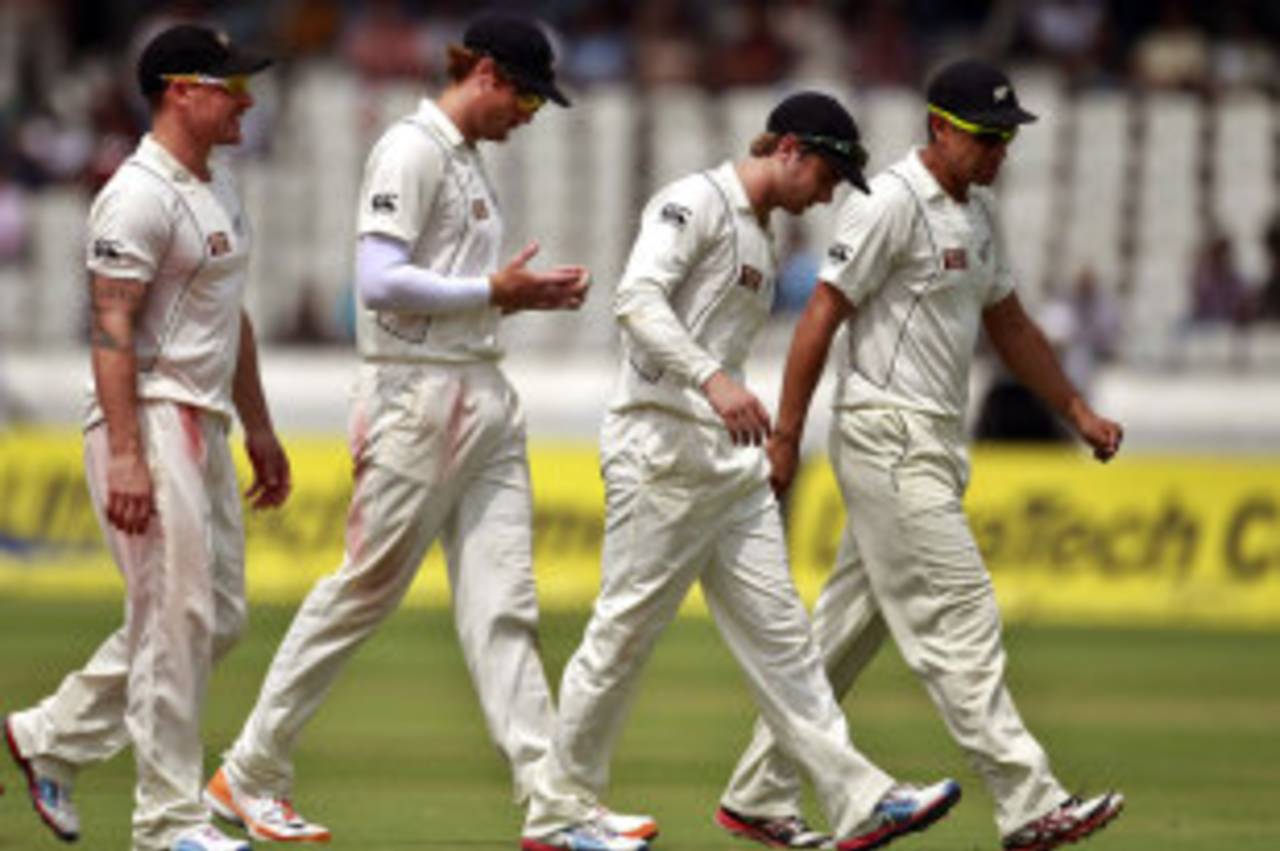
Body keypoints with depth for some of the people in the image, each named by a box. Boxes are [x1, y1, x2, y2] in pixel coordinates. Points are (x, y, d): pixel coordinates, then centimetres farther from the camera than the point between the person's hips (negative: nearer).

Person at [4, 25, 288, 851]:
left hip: (204, 432, 10)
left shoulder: (219, 187, 15)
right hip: (150, 421, -10)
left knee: (217, 617, 13)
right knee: (175, 618, -7)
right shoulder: (140, 195, -15)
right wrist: (125, 459, -25)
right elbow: (112, 330, -19)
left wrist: (260, 429, 22)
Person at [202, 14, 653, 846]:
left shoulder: (470, 158, 18)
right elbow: (381, 281, -20)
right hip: (417, 395, -9)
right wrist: (495, 293, -16)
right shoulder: (413, 150, -11)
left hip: (485, 399, 9)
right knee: (363, 591, -1)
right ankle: (250, 776, 9)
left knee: (504, 602, 2)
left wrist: (531, 293, 7)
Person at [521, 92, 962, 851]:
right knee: (626, 628, -4)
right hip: (662, 446, -9)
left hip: (731, 460, 9)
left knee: (778, 630, 4)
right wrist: (713, 380, -35)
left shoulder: (764, 240, 21)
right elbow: (637, 299, -23)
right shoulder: (696, 203, -8)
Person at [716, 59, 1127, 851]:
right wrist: (786, 437, -16)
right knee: (958, 617, -11)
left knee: (850, 626, 11)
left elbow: (1008, 323, 24)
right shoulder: (892, 205, -13)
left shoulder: (979, 211, 15)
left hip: (936, 444, 9)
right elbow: (823, 316, -14)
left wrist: (1077, 411, 19)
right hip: (889, 436, -9)